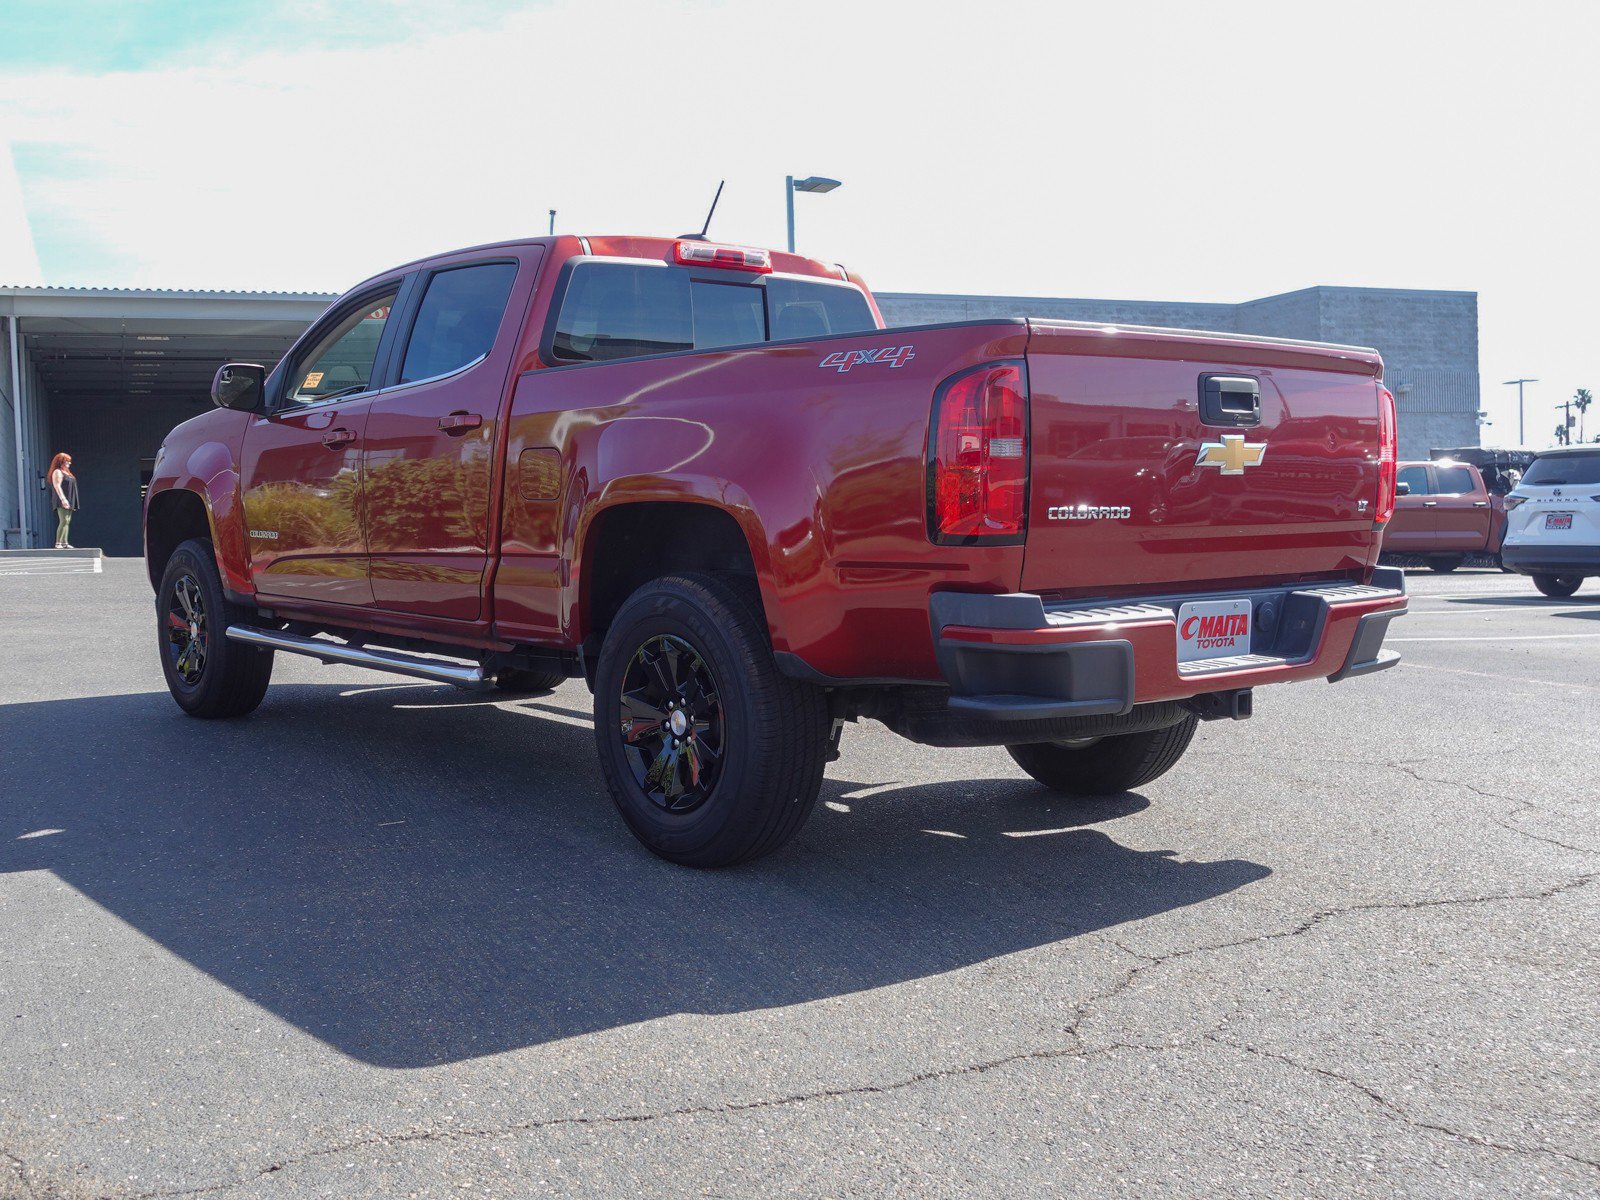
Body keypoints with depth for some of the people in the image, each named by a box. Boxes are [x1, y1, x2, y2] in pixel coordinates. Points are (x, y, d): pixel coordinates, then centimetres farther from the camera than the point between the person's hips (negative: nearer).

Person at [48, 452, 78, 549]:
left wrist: (73, 503, 21)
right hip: (62, 502, -10)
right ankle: (58, 543, -17)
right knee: (64, 521, -15)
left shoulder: (66, 472, 22)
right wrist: (63, 499, -27)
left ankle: (64, 543, 7)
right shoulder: (57, 472, -7)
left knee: (67, 521, 7)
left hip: (68, 501, 10)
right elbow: (57, 486, -18)